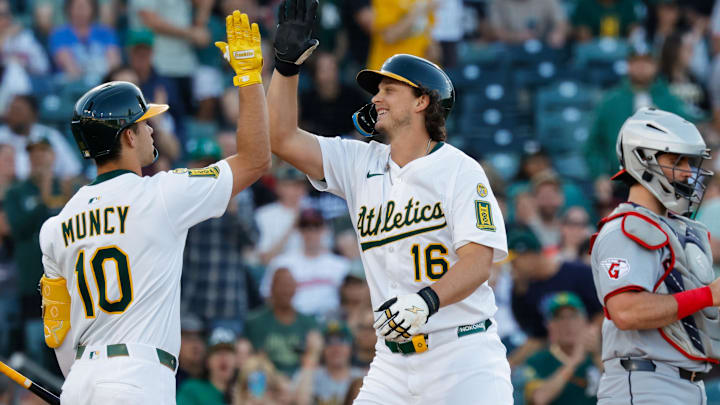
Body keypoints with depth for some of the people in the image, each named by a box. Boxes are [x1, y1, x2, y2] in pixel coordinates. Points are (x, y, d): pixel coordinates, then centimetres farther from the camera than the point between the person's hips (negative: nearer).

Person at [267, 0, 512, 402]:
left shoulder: (460, 170, -4)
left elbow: (478, 261, -13)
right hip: (393, 362, 5)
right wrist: (287, 63, 0)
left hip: (464, 358, -5)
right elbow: (282, 138, 9)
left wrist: (426, 300, -30)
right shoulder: (361, 165, 13)